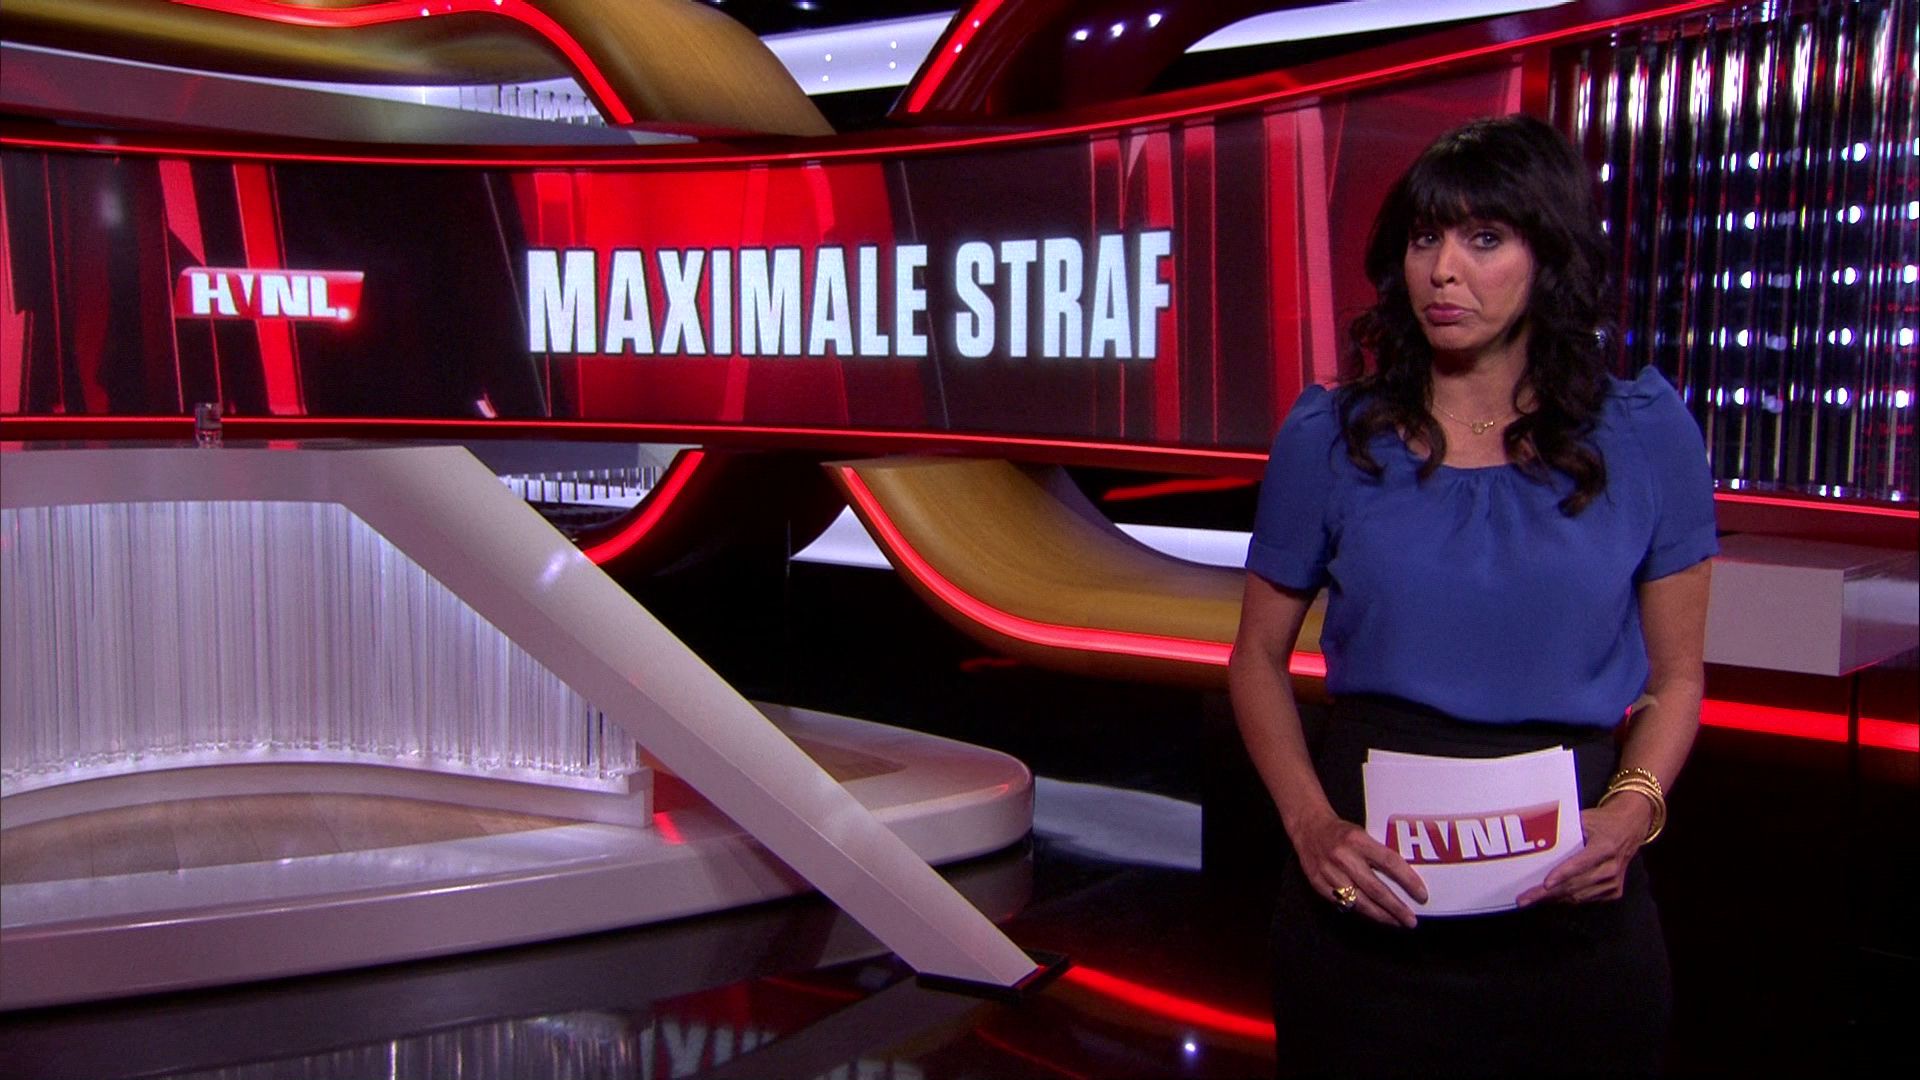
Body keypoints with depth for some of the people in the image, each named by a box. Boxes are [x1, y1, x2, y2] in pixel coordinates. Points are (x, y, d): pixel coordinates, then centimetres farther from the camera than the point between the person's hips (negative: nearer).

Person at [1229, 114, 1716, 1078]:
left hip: (1571, 901, 1)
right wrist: (1312, 824, -10)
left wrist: (1631, 811, -13)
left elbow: (1675, 679, 4)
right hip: (1369, 891, 0)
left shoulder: (1644, 433, -1)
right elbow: (1259, 659, 4)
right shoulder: (1329, 435, -2)